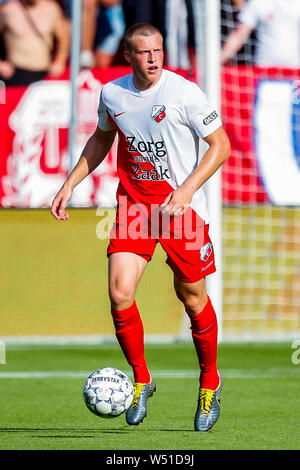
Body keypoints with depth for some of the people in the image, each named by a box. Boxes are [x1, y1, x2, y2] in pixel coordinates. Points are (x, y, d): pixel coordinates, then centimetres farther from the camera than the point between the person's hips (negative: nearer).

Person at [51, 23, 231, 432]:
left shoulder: (184, 92, -13)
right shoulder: (112, 94, 1)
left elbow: (220, 145, -8)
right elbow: (101, 139, 21)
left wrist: (187, 190, -18)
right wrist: (70, 184, 15)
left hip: (182, 205, -3)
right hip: (133, 205, 3)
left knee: (192, 299, 6)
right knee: (120, 294, -12)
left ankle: (210, 382, 29)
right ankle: (141, 380, 9)